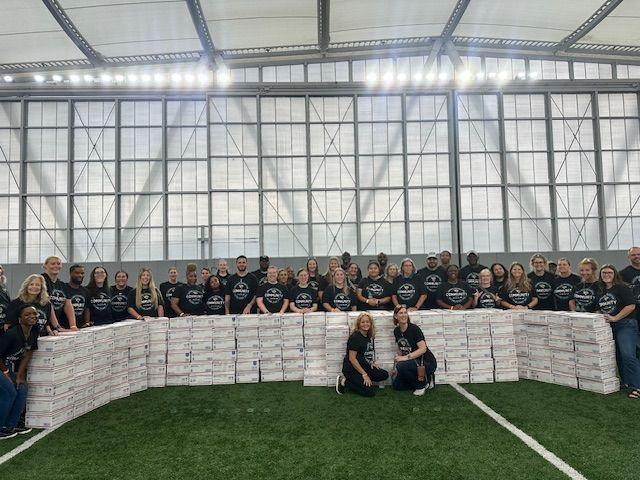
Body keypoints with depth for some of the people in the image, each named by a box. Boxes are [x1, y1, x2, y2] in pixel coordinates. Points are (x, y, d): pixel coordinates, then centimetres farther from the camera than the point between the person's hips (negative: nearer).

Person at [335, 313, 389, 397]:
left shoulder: (369, 337, 9)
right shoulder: (355, 337, -16)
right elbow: (352, 358, -20)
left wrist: (372, 363, 8)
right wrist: (364, 374, -20)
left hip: (364, 367, 9)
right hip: (351, 369, -9)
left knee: (385, 375, -2)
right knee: (370, 392, -18)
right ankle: (345, 382, -3)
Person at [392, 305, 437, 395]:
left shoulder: (414, 328, -18)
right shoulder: (396, 331, 3)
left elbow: (423, 349, -26)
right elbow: (400, 350, 12)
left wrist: (406, 357, -33)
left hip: (427, 362, -7)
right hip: (413, 362, 7)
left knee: (402, 366, -31)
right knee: (396, 385, 1)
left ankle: (422, 384, -6)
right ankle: (423, 380, 16)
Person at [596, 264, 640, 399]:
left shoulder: (622, 287, -6)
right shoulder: (600, 291, 15)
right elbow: (600, 309, 26)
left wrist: (615, 318, -16)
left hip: (625, 325, -7)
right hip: (608, 327, 7)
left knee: (628, 355, -18)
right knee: (618, 356, 12)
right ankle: (626, 381, 24)